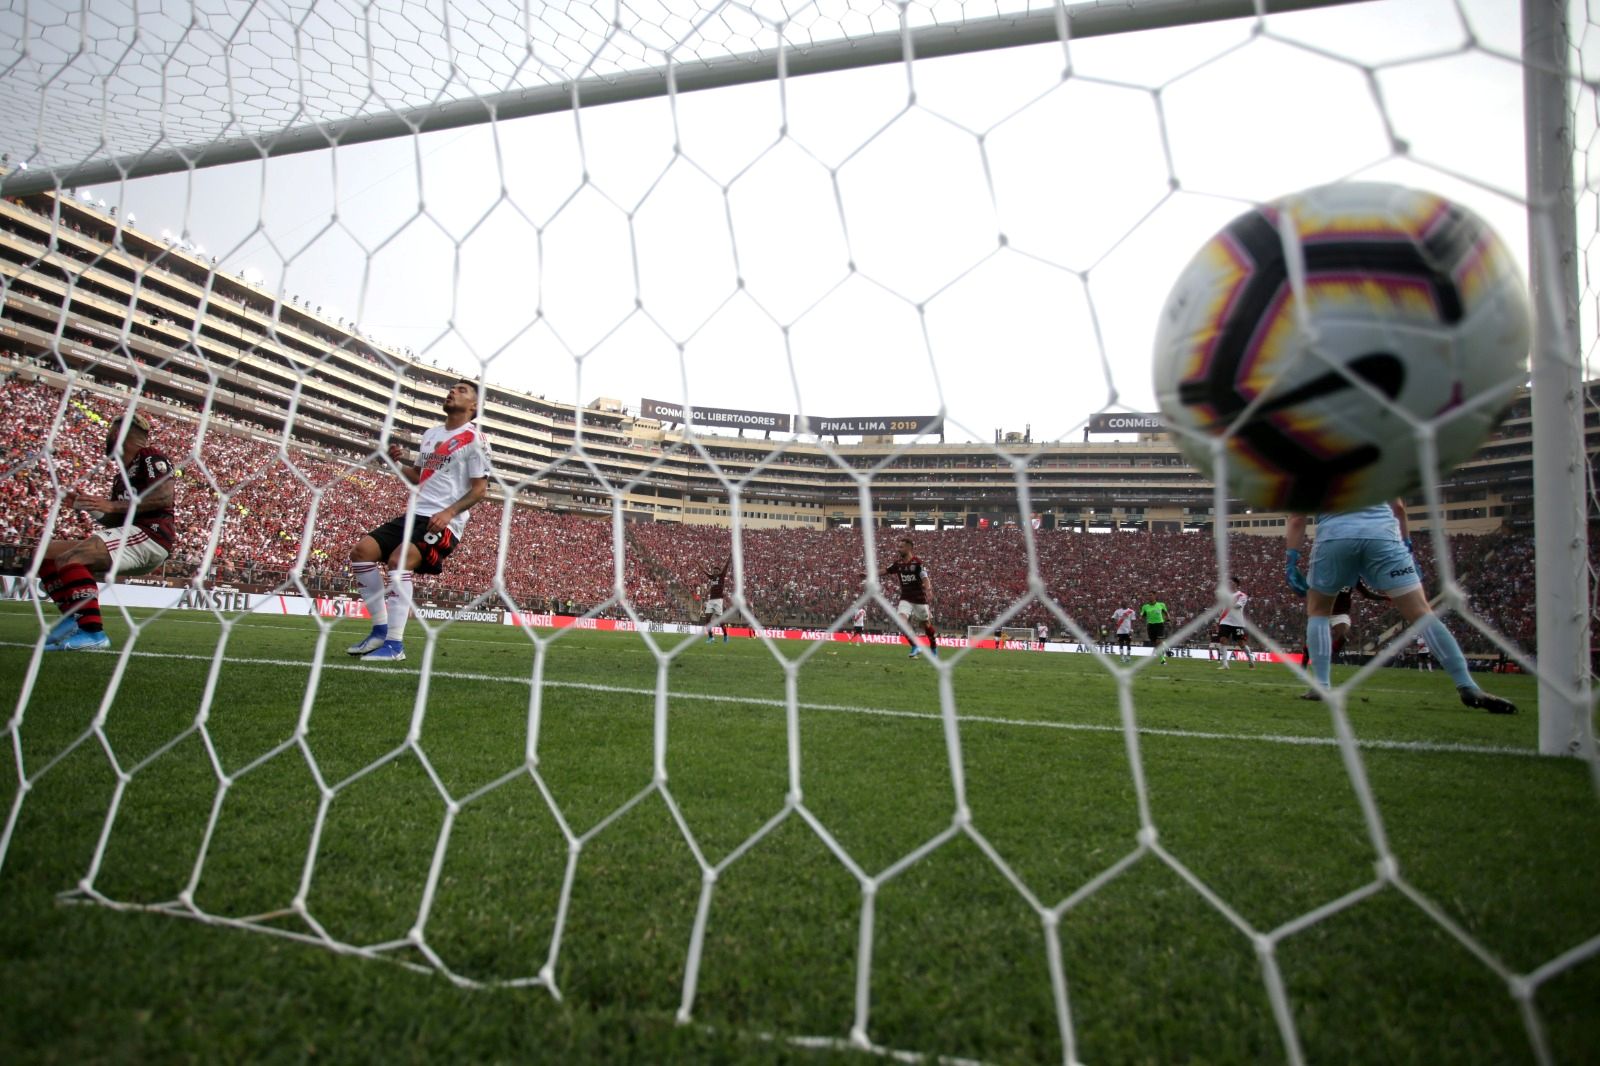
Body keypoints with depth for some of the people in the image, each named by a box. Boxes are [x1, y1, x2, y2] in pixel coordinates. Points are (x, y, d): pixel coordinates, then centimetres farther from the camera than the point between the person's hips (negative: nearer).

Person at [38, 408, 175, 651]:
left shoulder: (150, 457, -1)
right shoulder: (122, 473, 28)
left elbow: (164, 496, -19)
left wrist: (114, 505, -19)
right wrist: (87, 506, 13)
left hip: (149, 534, -10)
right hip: (128, 535, 10)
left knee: (69, 558, -26)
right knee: (49, 552, 9)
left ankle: (93, 633, -30)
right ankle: (72, 620, -1)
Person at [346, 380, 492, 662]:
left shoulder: (474, 439, -4)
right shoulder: (430, 435, 19)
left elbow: (480, 489, -7)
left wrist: (449, 512, -20)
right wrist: (398, 462, 8)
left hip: (445, 521, -8)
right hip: (415, 513, 8)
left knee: (399, 560, -28)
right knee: (361, 551, -3)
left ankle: (395, 644, -23)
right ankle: (380, 630, 5)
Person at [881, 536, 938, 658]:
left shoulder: (918, 562, -14)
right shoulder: (898, 563, 2)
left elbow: (925, 578, -22)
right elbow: (885, 572, 14)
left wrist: (928, 590, -40)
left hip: (919, 599, -3)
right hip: (905, 599, 4)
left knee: (927, 624, 9)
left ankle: (934, 649, 33)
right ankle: (915, 647, -3)